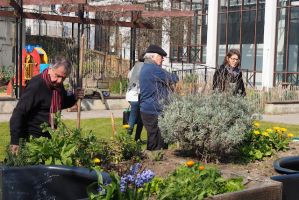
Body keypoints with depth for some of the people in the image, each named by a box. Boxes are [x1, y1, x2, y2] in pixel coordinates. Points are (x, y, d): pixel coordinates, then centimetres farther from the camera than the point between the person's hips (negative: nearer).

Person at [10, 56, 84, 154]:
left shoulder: (58, 84, 1)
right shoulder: (36, 84, -22)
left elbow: (62, 104, 20)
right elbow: (19, 112, -24)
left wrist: (74, 97, -2)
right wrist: (15, 141, -28)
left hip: (47, 135, 8)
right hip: (32, 136, -7)